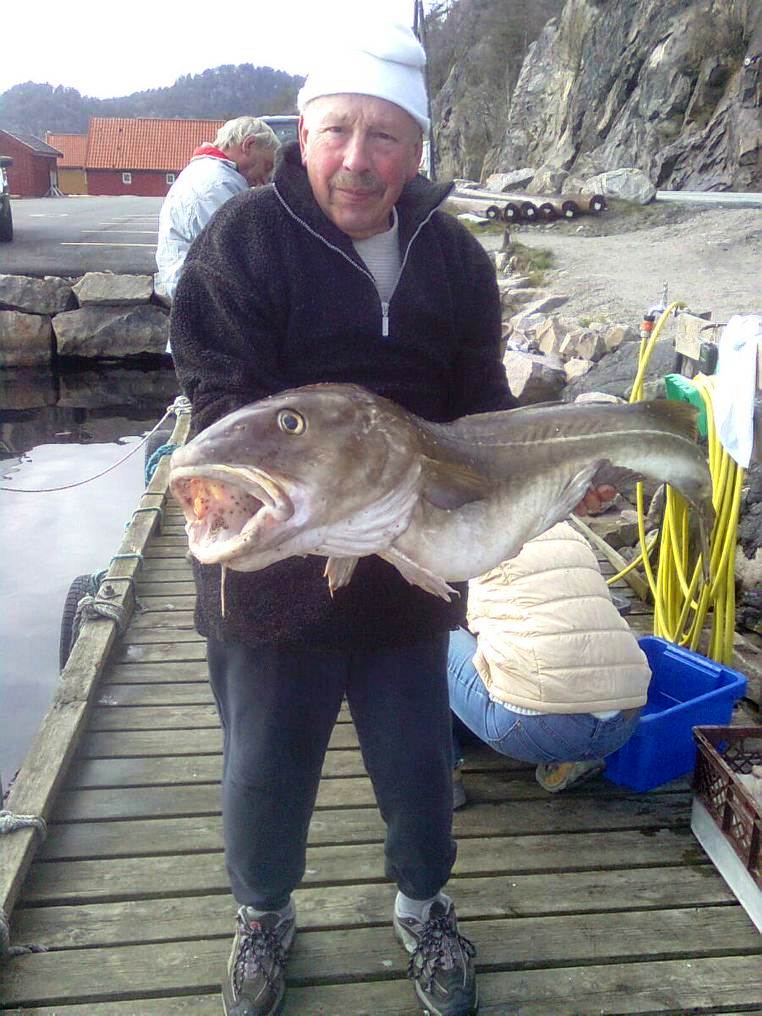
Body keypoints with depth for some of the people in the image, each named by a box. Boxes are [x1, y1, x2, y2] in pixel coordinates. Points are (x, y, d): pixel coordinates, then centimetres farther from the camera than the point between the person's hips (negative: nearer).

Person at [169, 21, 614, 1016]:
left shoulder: (456, 256, 1)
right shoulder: (246, 236, -11)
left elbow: (482, 404, 4)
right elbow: (220, 396, -17)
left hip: (412, 565, 3)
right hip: (273, 572, -2)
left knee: (418, 759, 18)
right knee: (266, 766, 15)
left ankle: (423, 903, 49)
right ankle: (264, 915, 46)